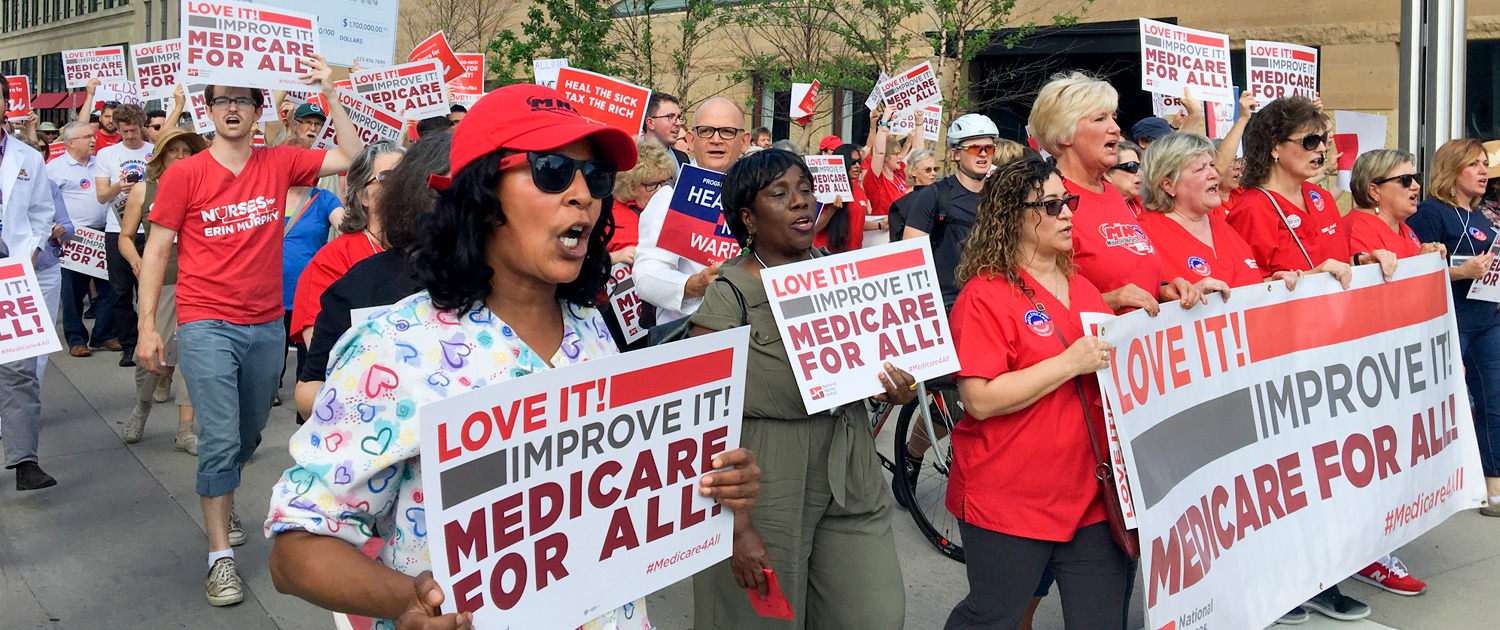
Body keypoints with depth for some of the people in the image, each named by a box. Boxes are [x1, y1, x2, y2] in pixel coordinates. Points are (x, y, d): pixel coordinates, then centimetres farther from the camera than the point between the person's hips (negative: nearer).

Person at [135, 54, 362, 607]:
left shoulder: (278, 164, 3)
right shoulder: (185, 174, -5)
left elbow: (351, 158, 3)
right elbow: (156, 250, -2)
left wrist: (329, 94, -5)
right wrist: (147, 326, -6)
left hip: (267, 326, 4)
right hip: (207, 326, -4)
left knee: (249, 434, 19)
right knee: (220, 440, -9)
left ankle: (221, 504, 44)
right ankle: (220, 556, -1)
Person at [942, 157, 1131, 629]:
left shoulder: (1082, 288, 13)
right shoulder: (985, 296, -11)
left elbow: (1113, 360, 29)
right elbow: (979, 400, -21)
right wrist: (1069, 364, -22)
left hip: (1093, 496, 7)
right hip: (1008, 501, -6)